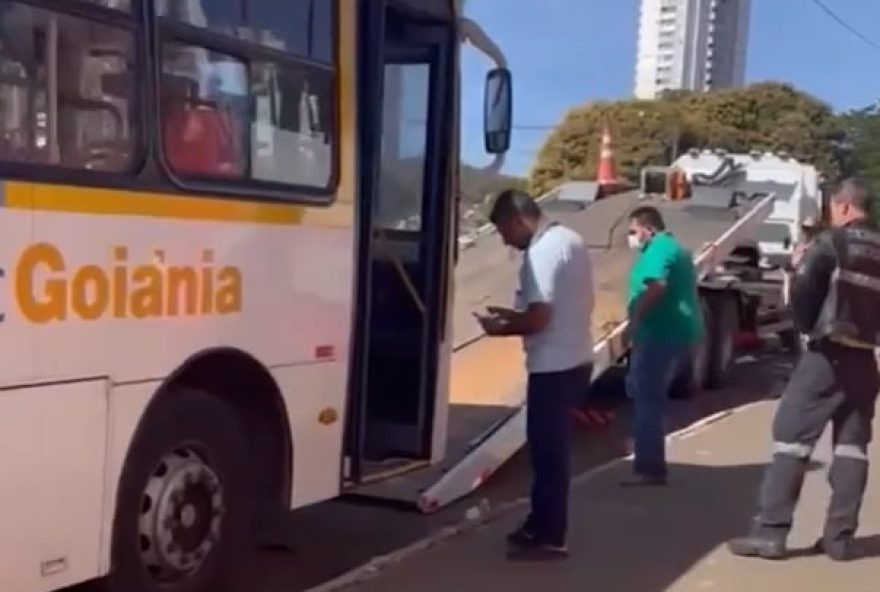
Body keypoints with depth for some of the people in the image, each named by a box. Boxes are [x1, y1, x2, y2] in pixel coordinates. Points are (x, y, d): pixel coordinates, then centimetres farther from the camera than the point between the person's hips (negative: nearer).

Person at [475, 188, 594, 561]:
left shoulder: (541, 252, -18)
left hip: (554, 367, -10)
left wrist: (502, 327, -6)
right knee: (550, 449, 17)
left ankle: (549, 538, 6)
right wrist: (513, 314, 15)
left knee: (547, 452, -2)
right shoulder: (569, 239, 13)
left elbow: (539, 319, -23)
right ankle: (540, 525, 26)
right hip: (575, 361, 10)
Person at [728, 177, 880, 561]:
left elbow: (802, 287, -10)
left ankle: (770, 532, -8)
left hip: (828, 354, -6)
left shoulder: (833, 241, -5)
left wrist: (806, 324, 5)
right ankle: (839, 537, 10)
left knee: (792, 436, -5)